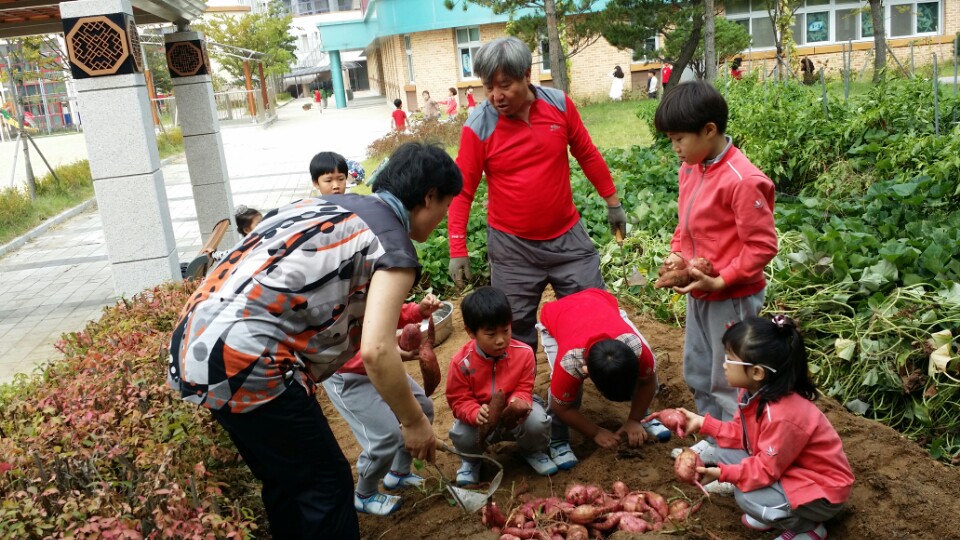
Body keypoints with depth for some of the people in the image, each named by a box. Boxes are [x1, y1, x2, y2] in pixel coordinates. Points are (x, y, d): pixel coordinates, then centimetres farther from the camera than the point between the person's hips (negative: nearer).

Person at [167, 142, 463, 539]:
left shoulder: (329, 204, 20)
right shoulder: (393, 245, -5)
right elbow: (375, 352, -16)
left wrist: (389, 340, 34)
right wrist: (413, 422, -1)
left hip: (195, 344, 9)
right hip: (245, 361, -9)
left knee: (285, 481, 24)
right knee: (325, 485, 8)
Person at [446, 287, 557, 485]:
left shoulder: (524, 353, -18)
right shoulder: (461, 362, -22)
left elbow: (524, 388, -9)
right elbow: (459, 401, -16)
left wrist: (518, 402, -35)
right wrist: (476, 414, -40)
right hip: (481, 418, -1)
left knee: (536, 422, -31)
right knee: (462, 437, -32)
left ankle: (533, 451, 10)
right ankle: (471, 459, 10)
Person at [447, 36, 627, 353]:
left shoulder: (560, 104, -6)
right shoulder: (478, 127, -13)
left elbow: (588, 155, 7)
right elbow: (463, 191, -7)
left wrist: (612, 201, 13)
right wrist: (458, 250, -10)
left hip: (567, 236, 2)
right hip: (512, 246, -2)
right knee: (517, 331, 8)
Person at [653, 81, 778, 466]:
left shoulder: (742, 180, -24)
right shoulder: (690, 169, 1)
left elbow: (762, 246, -21)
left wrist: (719, 280, -22)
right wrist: (677, 255, -3)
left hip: (732, 297, -9)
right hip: (698, 293, 9)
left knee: (728, 381, 6)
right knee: (698, 374, 21)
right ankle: (715, 440, 40)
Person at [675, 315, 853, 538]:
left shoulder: (782, 416, -35)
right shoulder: (755, 392, -8)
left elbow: (766, 469, -27)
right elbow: (740, 434, 4)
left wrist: (723, 473, -30)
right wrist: (703, 423, -3)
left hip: (822, 490, -9)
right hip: (783, 467, 9)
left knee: (748, 496, -28)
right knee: (726, 450, -2)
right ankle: (768, 513, 10)